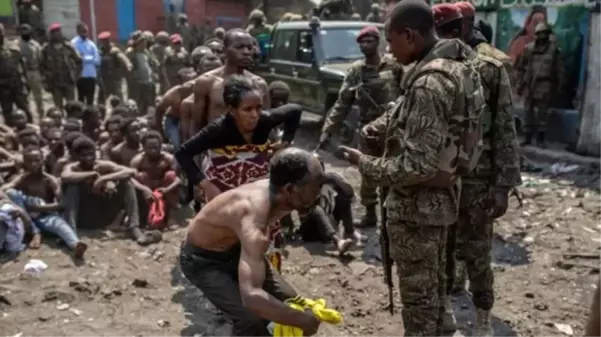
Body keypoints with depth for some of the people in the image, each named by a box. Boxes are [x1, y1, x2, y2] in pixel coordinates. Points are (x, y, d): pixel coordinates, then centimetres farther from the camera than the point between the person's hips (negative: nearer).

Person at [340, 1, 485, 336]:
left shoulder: (430, 84, -28)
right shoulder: (456, 62, 2)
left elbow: (416, 166, -29)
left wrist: (365, 163, -17)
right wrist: (383, 124, 7)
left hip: (417, 204, -9)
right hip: (441, 195, 10)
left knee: (417, 289, 8)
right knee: (434, 279, 24)